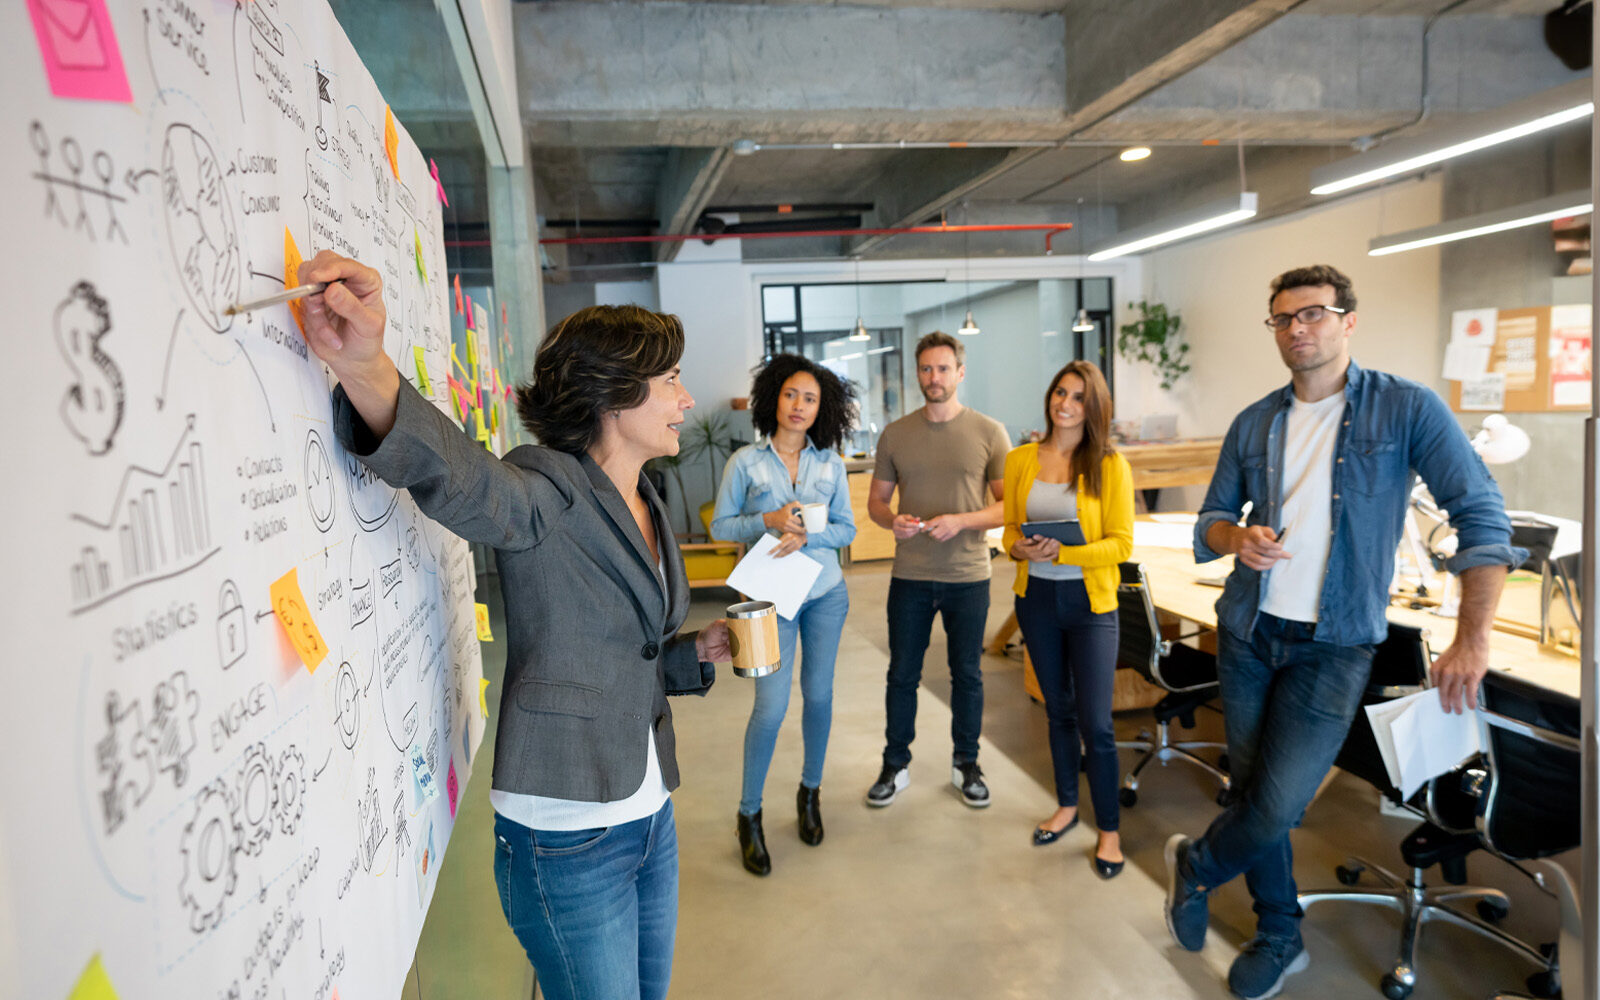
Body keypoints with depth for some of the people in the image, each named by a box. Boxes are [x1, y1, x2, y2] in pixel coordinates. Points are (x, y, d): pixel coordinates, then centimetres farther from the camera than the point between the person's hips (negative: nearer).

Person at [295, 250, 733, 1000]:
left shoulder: (648, 508, 9)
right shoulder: (550, 494, -15)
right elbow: (458, 475, -40)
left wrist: (697, 651, 4)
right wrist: (366, 369, -56)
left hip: (649, 815, 8)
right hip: (566, 838, -8)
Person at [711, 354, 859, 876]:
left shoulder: (830, 463, 2)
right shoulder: (746, 461, -5)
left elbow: (846, 528, 3)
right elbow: (720, 525, -3)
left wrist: (807, 535, -15)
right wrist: (768, 521, -19)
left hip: (826, 592, 3)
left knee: (818, 695, 11)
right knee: (771, 705, -7)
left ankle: (810, 791, 34)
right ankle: (749, 813, 12)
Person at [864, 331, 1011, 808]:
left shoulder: (989, 433, -2)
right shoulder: (895, 434, 3)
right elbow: (876, 500, 8)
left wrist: (961, 521, -19)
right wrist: (893, 521, -14)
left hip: (968, 576, -1)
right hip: (909, 576, 1)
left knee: (967, 674, 13)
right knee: (902, 674, 10)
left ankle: (966, 764, 31)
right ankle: (895, 766, 26)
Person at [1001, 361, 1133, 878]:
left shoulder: (1110, 465, -7)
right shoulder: (1020, 460, 3)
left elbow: (1121, 543, -9)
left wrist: (1064, 553, -22)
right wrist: (1020, 548, -12)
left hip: (1089, 601, -3)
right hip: (1036, 597, 4)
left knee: (1095, 722, -2)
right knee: (1059, 710, 17)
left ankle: (1109, 830, 15)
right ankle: (1067, 806, 35)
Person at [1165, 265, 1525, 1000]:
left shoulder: (1405, 409, -7)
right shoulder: (1253, 423, 5)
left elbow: (1480, 517, -9)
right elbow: (1210, 520, 11)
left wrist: (1473, 639, -15)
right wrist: (1236, 537, -14)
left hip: (1334, 645, -4)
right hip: (1247, 635, 4)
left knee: (1277, 806, -9)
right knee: (1254, 791, 11)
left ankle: (1195, 867, 23)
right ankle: (1280, 937, 32)